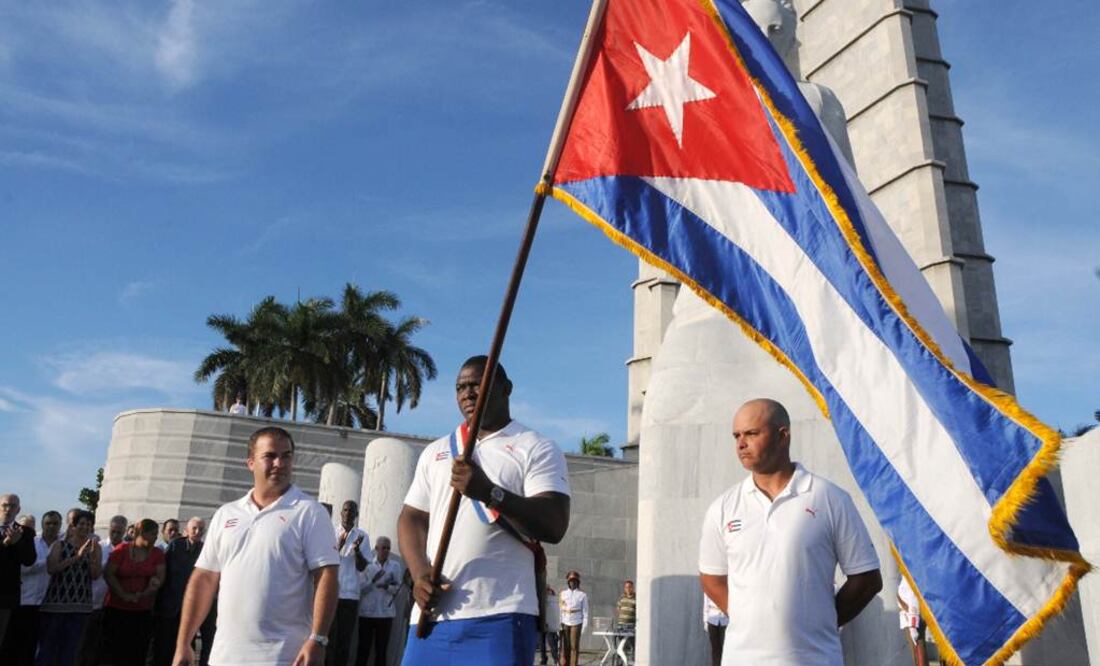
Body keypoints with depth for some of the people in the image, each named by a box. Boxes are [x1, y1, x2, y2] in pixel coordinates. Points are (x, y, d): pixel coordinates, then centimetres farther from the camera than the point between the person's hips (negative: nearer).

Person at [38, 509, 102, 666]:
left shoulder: (95, 547, 7)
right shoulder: (60, 545, 5)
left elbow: (96, 575, -1)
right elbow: (51, 569, -10)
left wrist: (93, 556, -17)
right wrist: (77, 556, -19)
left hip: (80, 606, 1)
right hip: (55, 602, -1)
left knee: (69, 650, 5)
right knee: (47, 647, 1)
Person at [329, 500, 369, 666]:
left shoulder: (362, 536, 5)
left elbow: (362, 566, 0)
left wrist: (357, 549, -20)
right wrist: (338, 546, -20)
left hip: (350, 594, 1)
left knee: (345, 639, 2)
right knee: (329, 636, 0)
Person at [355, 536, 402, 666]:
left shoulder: (395, 566, 5)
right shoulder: (367, 564, 4)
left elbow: (398, 588, 0)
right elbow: (361, 587, -3)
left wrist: (387, 586, -17)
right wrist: (373, 580, -18)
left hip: (386, 613, 1)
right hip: (367, 612, -1)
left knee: (381, 649, 4)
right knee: (363, 648, 0)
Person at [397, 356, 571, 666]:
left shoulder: (538, 449, 2)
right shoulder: (435, 452, 20)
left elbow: (554, 525, -9)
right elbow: (411, 518, 17)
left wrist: (491, 492, -23)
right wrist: (420, 572, -3)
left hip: (500, 617, -4)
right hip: (432, 616, 5)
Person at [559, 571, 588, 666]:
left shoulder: (582, 595, 3)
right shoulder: (563, 593, 9)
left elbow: (585, 611, 2)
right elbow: (560, 608, 7)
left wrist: (585, 625, -5)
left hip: (576, 623, -2)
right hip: (565, 623, 2)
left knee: (574, 646, -3)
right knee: (564, 646, 0)